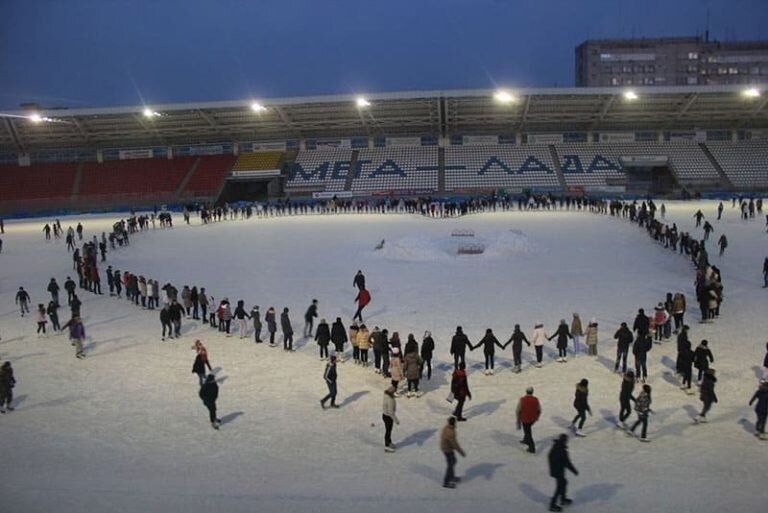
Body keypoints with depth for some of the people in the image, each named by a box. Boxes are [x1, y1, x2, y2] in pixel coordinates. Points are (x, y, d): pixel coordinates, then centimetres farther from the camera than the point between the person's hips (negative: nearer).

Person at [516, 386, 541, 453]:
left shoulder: (522, 400, -18)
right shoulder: (536, 399, -12)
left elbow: (518, 411, -12)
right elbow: (539, 410, 0)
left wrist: (518, 419, 3)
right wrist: (537, 417, 18)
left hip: (524, 419, -3)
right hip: (533, 419, 3)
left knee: (528, 433, 10)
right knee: (528, 428, 31)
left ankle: (532, 448, 13)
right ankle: (526, 440, 47)